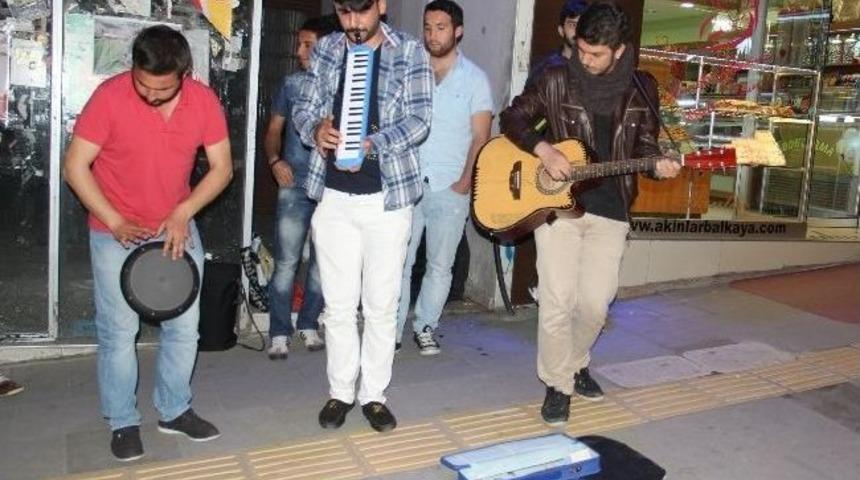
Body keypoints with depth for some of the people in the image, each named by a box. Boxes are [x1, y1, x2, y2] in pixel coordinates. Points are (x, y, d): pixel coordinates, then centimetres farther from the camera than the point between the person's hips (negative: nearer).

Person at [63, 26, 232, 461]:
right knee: (118, 331, 3)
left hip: (178, 229, 3)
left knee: (184, 325, 9)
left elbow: (222, 167, -5)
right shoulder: (110, 96, -19)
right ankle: (123, 422, 20)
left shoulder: (204, 101, -11)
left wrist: (183, 212, -17)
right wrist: (115, 221, -19)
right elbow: (75, 166, -13)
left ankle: (174, 410, 27)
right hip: (116, 234, -3)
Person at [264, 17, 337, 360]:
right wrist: (275, 160, -5)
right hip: (295, 185, 0)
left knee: (322, 262, 9)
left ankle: (308, 325, 24)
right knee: (286, 262, -2)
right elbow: (274, 129, 12)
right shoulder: (292, 84, 7)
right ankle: (279, 333, 8)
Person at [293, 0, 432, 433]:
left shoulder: (410, 52, -2)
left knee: (381, 304, 7)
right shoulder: (325, 50, 8)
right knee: (338, 304, 9)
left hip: (388, 197, -2)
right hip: (334, 196, 3)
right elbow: (303, 108, 9)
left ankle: (374, 395, 22)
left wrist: (372, 143, -26)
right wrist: (316, 129, -15)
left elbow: (419, 121, -9)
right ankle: (340, 392, 24)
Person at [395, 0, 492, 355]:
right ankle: (392, 330, 10)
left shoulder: (474, 78, 3)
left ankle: (425, 327, 23)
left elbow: (480, 137, 0)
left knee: (440, 266, 7)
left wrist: (466, 182, -10)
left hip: (451, 189, -1)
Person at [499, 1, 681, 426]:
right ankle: (558, 383, 15)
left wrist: (659, 164, -13)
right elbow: (512, 118, 2)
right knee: (557, 299, -2)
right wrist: (544, 151, -15)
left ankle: (575, 363, 33)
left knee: (595, 302, 5)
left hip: (610, 211, 2)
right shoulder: (557, 80, -2)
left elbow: (644, 143, 10)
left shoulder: (641, 89, 3)